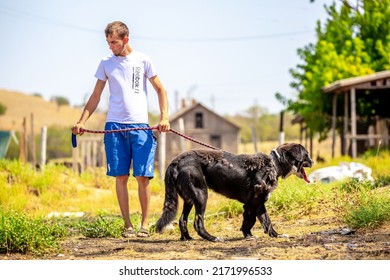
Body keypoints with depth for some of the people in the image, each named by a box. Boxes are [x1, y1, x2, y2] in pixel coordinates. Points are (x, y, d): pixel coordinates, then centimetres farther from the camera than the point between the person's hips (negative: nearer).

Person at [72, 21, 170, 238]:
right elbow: (96, 97, 14)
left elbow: (160, 90, 8)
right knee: (121, 177, 1)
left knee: (143, 177, -5)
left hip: (140, 125, -2)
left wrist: (165, 117, -6)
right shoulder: (106, 64, 11)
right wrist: (82, 121, 2)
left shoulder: (142, 60, 5)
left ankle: (145, 224, 4)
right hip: (114, 125, 2)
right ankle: (127, 225, 6)